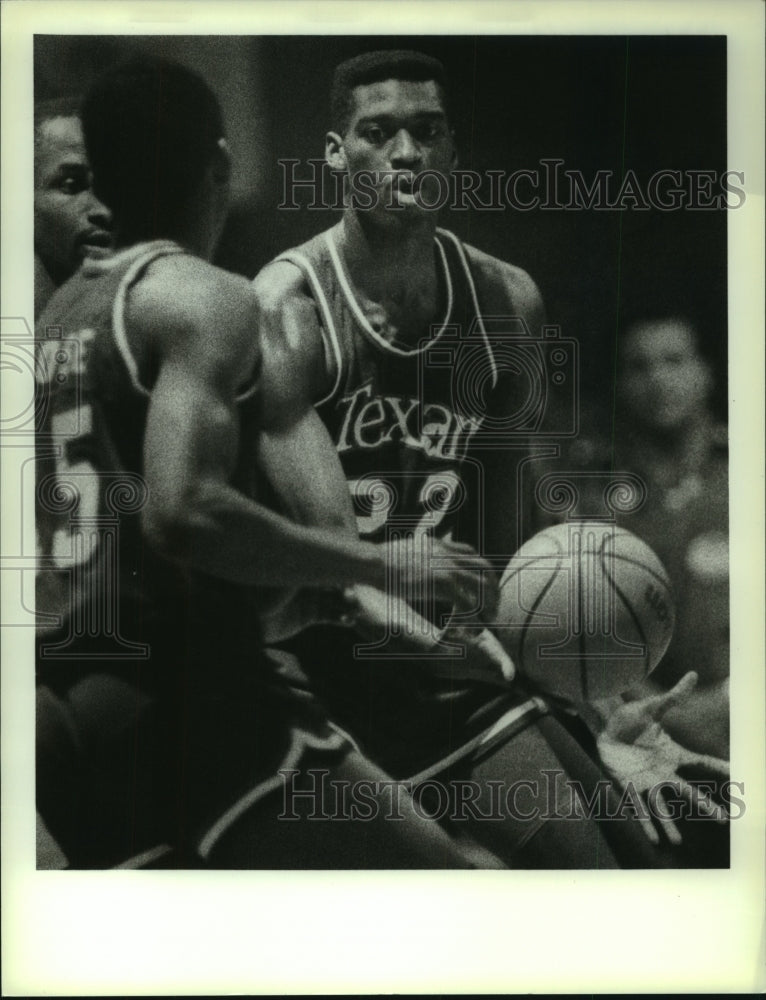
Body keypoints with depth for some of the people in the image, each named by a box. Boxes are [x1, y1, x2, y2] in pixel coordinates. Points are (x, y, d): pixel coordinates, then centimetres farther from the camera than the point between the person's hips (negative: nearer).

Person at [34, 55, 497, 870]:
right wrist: (379, 564, -14)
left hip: (65, 698, 9)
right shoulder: (203, 297, -9)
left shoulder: (58, 316, 16)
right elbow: (184, 512, -23)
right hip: (179, 696, -9)